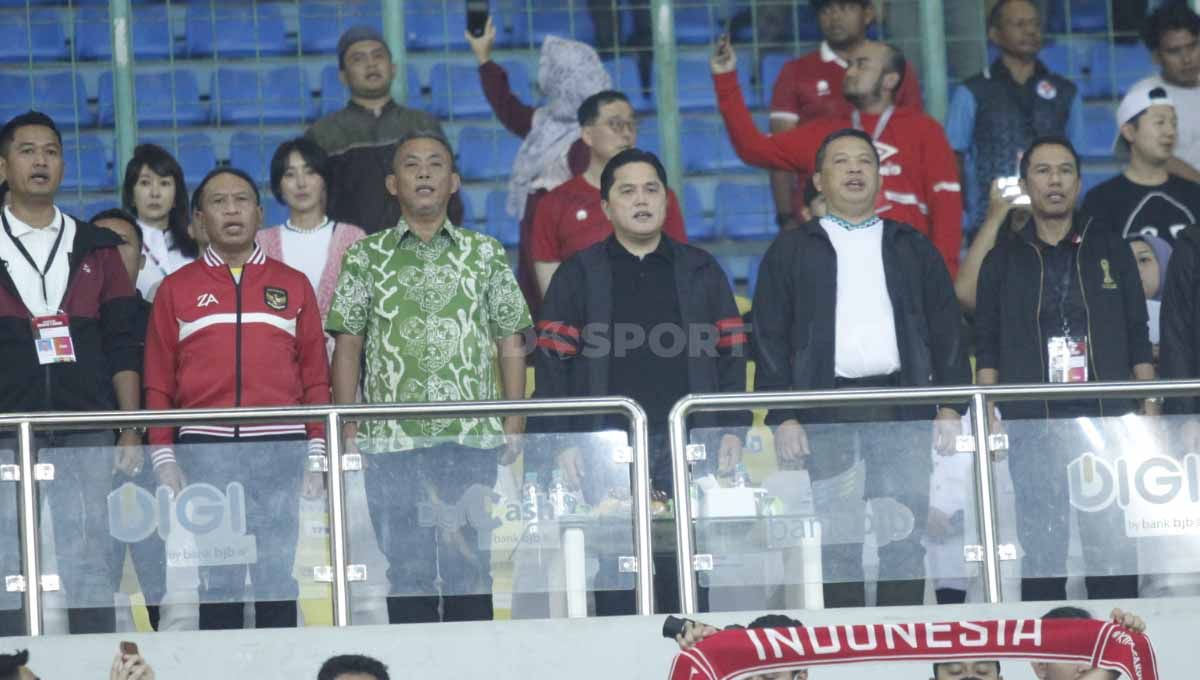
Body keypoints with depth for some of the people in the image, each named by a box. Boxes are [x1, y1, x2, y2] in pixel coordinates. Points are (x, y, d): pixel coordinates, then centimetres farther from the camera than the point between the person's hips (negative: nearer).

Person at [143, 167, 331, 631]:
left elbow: (315, 375, 11)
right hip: (204, 450, -1)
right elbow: (158, 382, 8)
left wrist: (317, 450, 4)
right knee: (217, 578, -1)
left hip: (282, 449, 1)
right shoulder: (177, 289, 9)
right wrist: (163, 457, 1)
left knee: (279, 572, 1)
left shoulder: (293, 286, 12)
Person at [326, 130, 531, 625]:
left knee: (470, 565, -1)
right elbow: (347, 344, 7)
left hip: (473, 438, 0)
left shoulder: (485, 254, 11)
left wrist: (514, 425, 1)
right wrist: (348, 428, -2)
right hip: (392, 439, 0)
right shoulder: (366, 258, 10)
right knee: (406, 566, 0)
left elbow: (510, 343, 10)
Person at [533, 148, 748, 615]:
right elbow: (552, 363, 3)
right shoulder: (578, 275, 8)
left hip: (689, 444, 1)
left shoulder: (701, 271, 13)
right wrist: (561, 442, -6)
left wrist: (732, 429, 0)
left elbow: (730, 353, 11)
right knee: (614, 571, -2)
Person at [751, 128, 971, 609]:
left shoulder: (912, 248, 17)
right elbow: (769, 339, 5)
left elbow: (946, 330, 14)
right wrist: (782, 417, -5)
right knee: (837, 539, -4)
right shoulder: (791, 251, 11)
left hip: (903, 408, 1)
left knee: (905, 535, -4)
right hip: (826, 412, -1)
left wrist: (951, 406, 3)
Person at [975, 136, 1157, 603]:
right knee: (1040, 545, -1)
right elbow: (987, 349, 8)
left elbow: (1138, 340, 10)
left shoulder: (1110, 249, 11)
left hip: (1107, 422, 0)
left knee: (1113, 544, -4)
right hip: (1032, 426, 0)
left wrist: (1150, 411, 1)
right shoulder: (1003, 260, 11)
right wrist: (988, 418, -3)